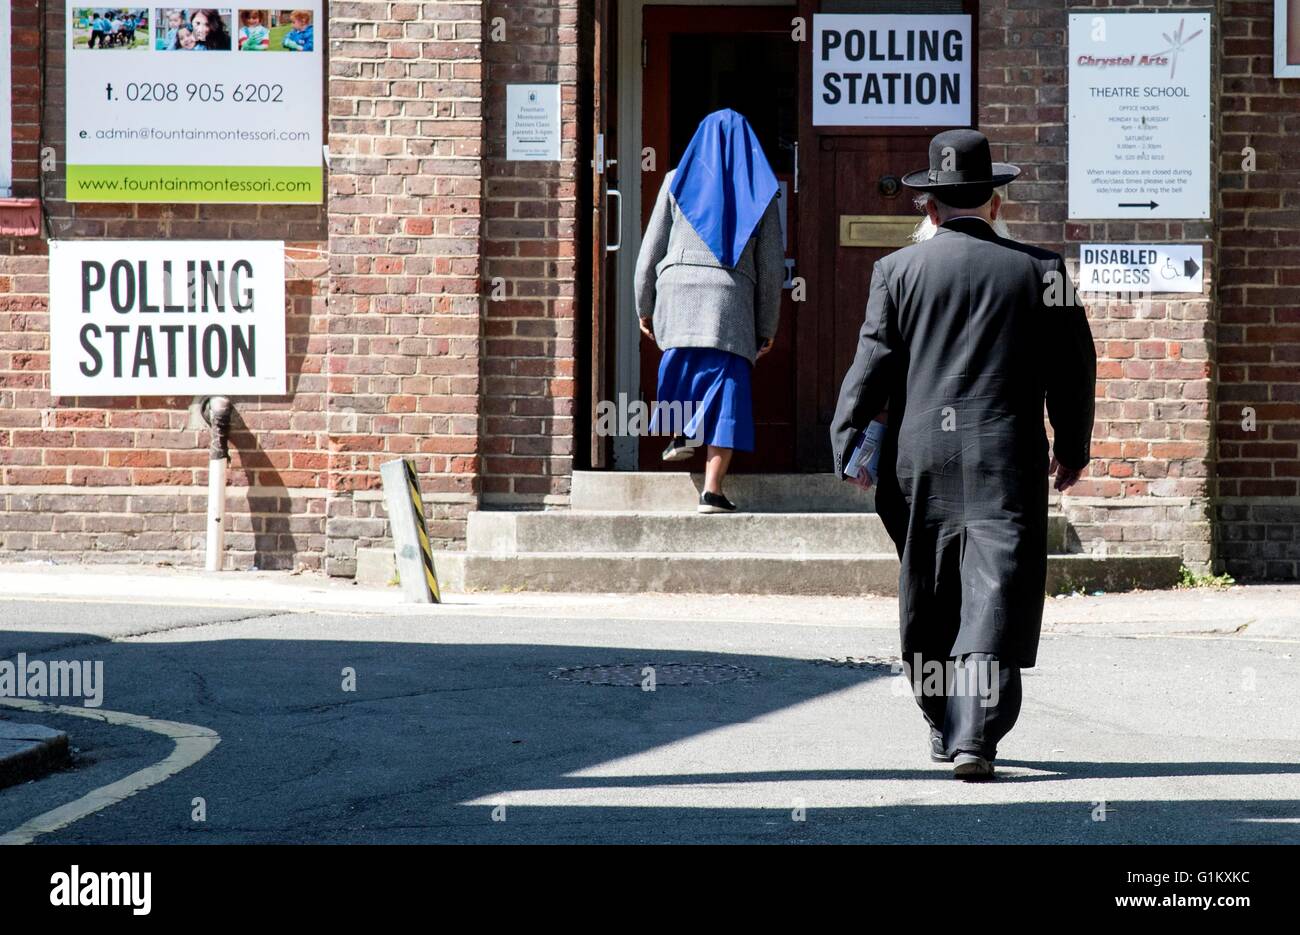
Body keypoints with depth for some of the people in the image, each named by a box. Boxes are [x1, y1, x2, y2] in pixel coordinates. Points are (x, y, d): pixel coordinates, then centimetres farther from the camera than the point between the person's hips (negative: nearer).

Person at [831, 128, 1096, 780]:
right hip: (1006, 462, -2)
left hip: (919, 459, 2)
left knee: (929, 601, 15)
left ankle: (943, 726, 26)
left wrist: (848, 447, 1)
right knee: (995, 598, -6)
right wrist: (1072, 446, 18)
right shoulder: (1038, 270, 3)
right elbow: (1075, 367, 7)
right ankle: (974, 735, -17)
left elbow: (871, 365, -2)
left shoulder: (898, 270, 3)